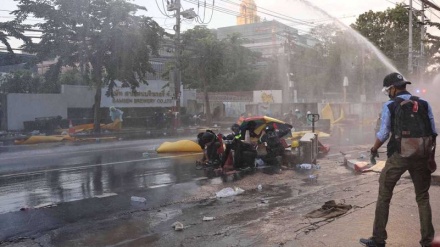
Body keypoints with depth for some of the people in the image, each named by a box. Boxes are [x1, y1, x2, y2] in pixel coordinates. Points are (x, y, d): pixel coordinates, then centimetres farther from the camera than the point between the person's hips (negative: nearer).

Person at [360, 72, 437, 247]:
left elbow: (383, 134, -4)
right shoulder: (424, 104, 7)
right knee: (423, 198, 15)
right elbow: (433, 132, 4)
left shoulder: (389, 106, -3)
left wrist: (374, 149, 13)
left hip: (398, 155, -3)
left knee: (384, 196, 8)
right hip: (421, 155, 4)